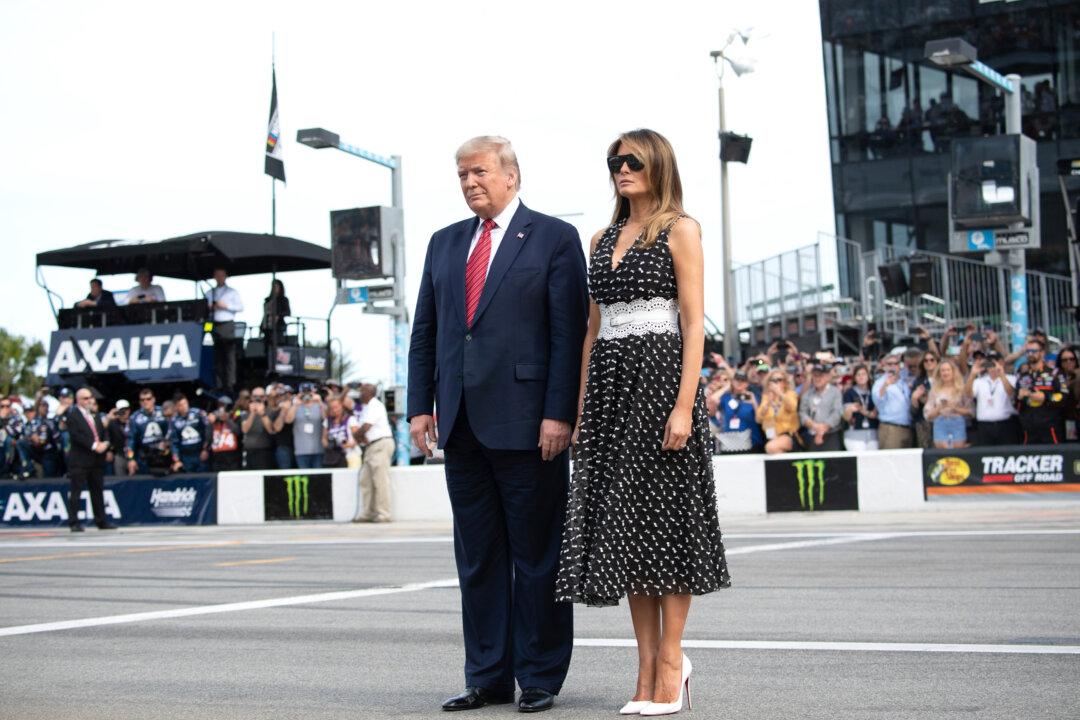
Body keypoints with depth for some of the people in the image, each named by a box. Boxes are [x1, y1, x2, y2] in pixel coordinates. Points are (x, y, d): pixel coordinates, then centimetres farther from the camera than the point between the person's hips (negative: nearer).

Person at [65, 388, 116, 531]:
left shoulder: (96, 415, 19)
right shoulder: (72, 415, -4)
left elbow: (103, 433, 16)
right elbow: (76, 435, -15)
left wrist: (104, 445, -5)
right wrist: (94, 446, -20)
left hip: (96, 460, 7)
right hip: (79, 460, -7)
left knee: (98, 491, 10)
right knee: (76, 492, -5)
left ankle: (101, 521, 15)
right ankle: (74, 523, -4)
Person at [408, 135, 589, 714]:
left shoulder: (554, 238, -1)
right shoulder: (445, 243, 16)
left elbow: (569, 334, -7)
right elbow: (424, 332, 16)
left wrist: (559, 413, -14)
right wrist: (420, 405, 7)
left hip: (526, 421, -5)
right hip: (462, 424, 6)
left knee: (536, 555, 2)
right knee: (477, 557, 9)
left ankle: (540, 678, 10)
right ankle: (488, 677, 16)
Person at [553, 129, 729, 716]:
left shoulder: (680, 230, -1)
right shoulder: (603, 240, 17)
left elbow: (694, 323, -8)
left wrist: (684, 404, -17)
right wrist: (580, 408, 11)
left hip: (660, 374, -6)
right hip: (610, 381, 6)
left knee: (663, 513, -4)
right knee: (622, 519, 4)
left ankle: (670, 664, 1)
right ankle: (648, 664, 9)